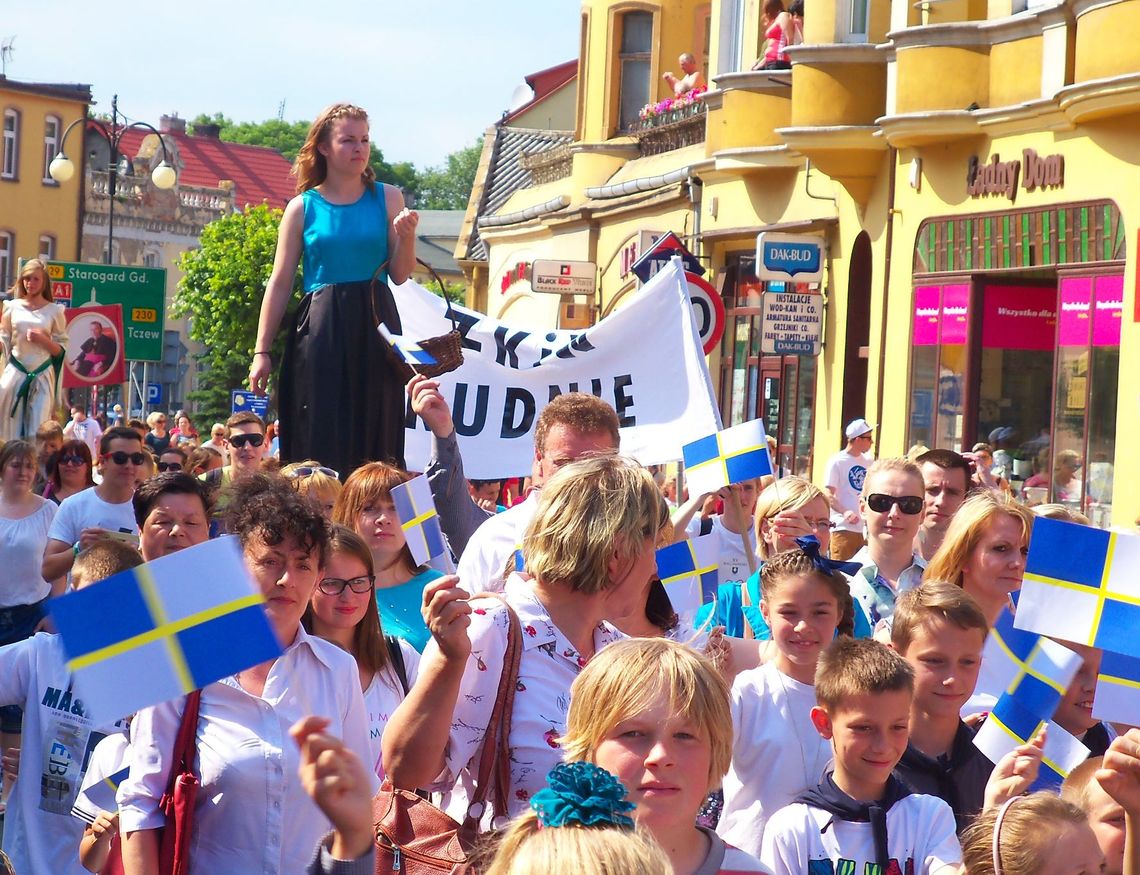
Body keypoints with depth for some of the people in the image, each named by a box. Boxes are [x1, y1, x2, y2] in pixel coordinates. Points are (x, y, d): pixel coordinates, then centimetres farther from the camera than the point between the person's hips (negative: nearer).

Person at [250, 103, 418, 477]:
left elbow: (399, 275, 5)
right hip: (320, 334, -1)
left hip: (374, 329, 1)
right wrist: (261, 351, 1)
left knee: (374, 437, 0)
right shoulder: (302, 207, 5)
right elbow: (280, 283, 5)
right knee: (318, 441, -3)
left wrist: (406, 236, -15)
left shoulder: (388, 199, 7)